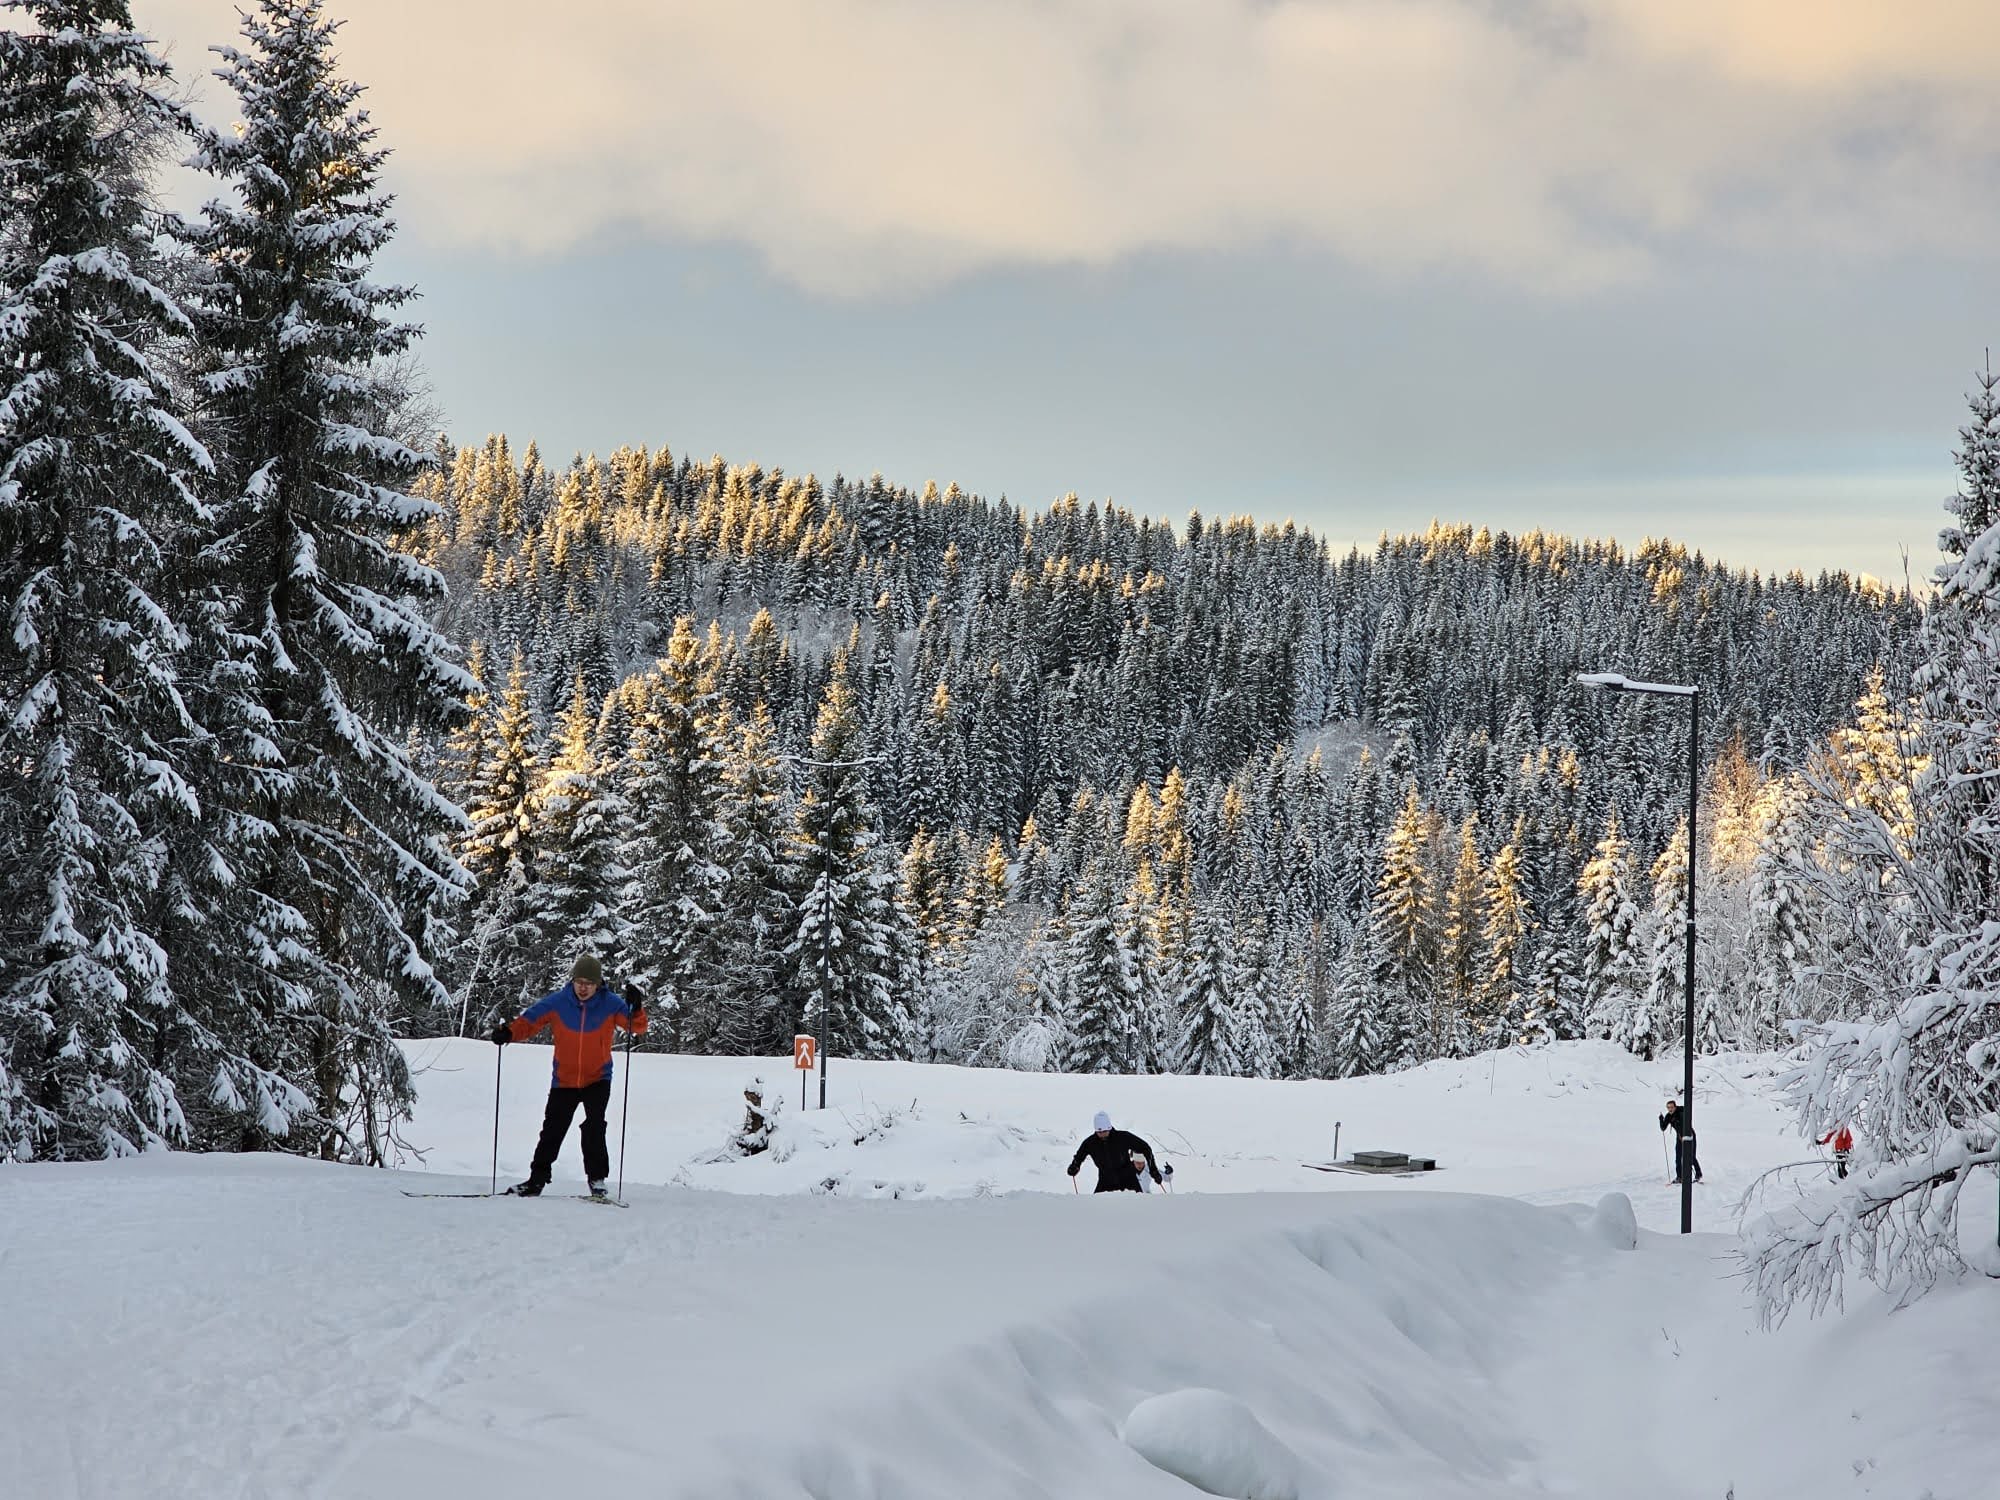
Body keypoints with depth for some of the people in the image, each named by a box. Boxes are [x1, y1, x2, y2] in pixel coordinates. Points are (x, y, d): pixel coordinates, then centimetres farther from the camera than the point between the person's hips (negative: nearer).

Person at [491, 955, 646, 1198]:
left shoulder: (610, 1004, -9)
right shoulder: (557, 1003, -8)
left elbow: (638, 1027, -12)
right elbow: (528, 1021, -5)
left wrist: (636, 1011, -34)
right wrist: (508, 1032, -23)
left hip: (598, 1080, -2)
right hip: (564, 1081, 2)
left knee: (594, 1128, -18)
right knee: (552, 1132, 5)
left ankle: (596, 1178, -7)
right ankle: (537, 1180, 17)